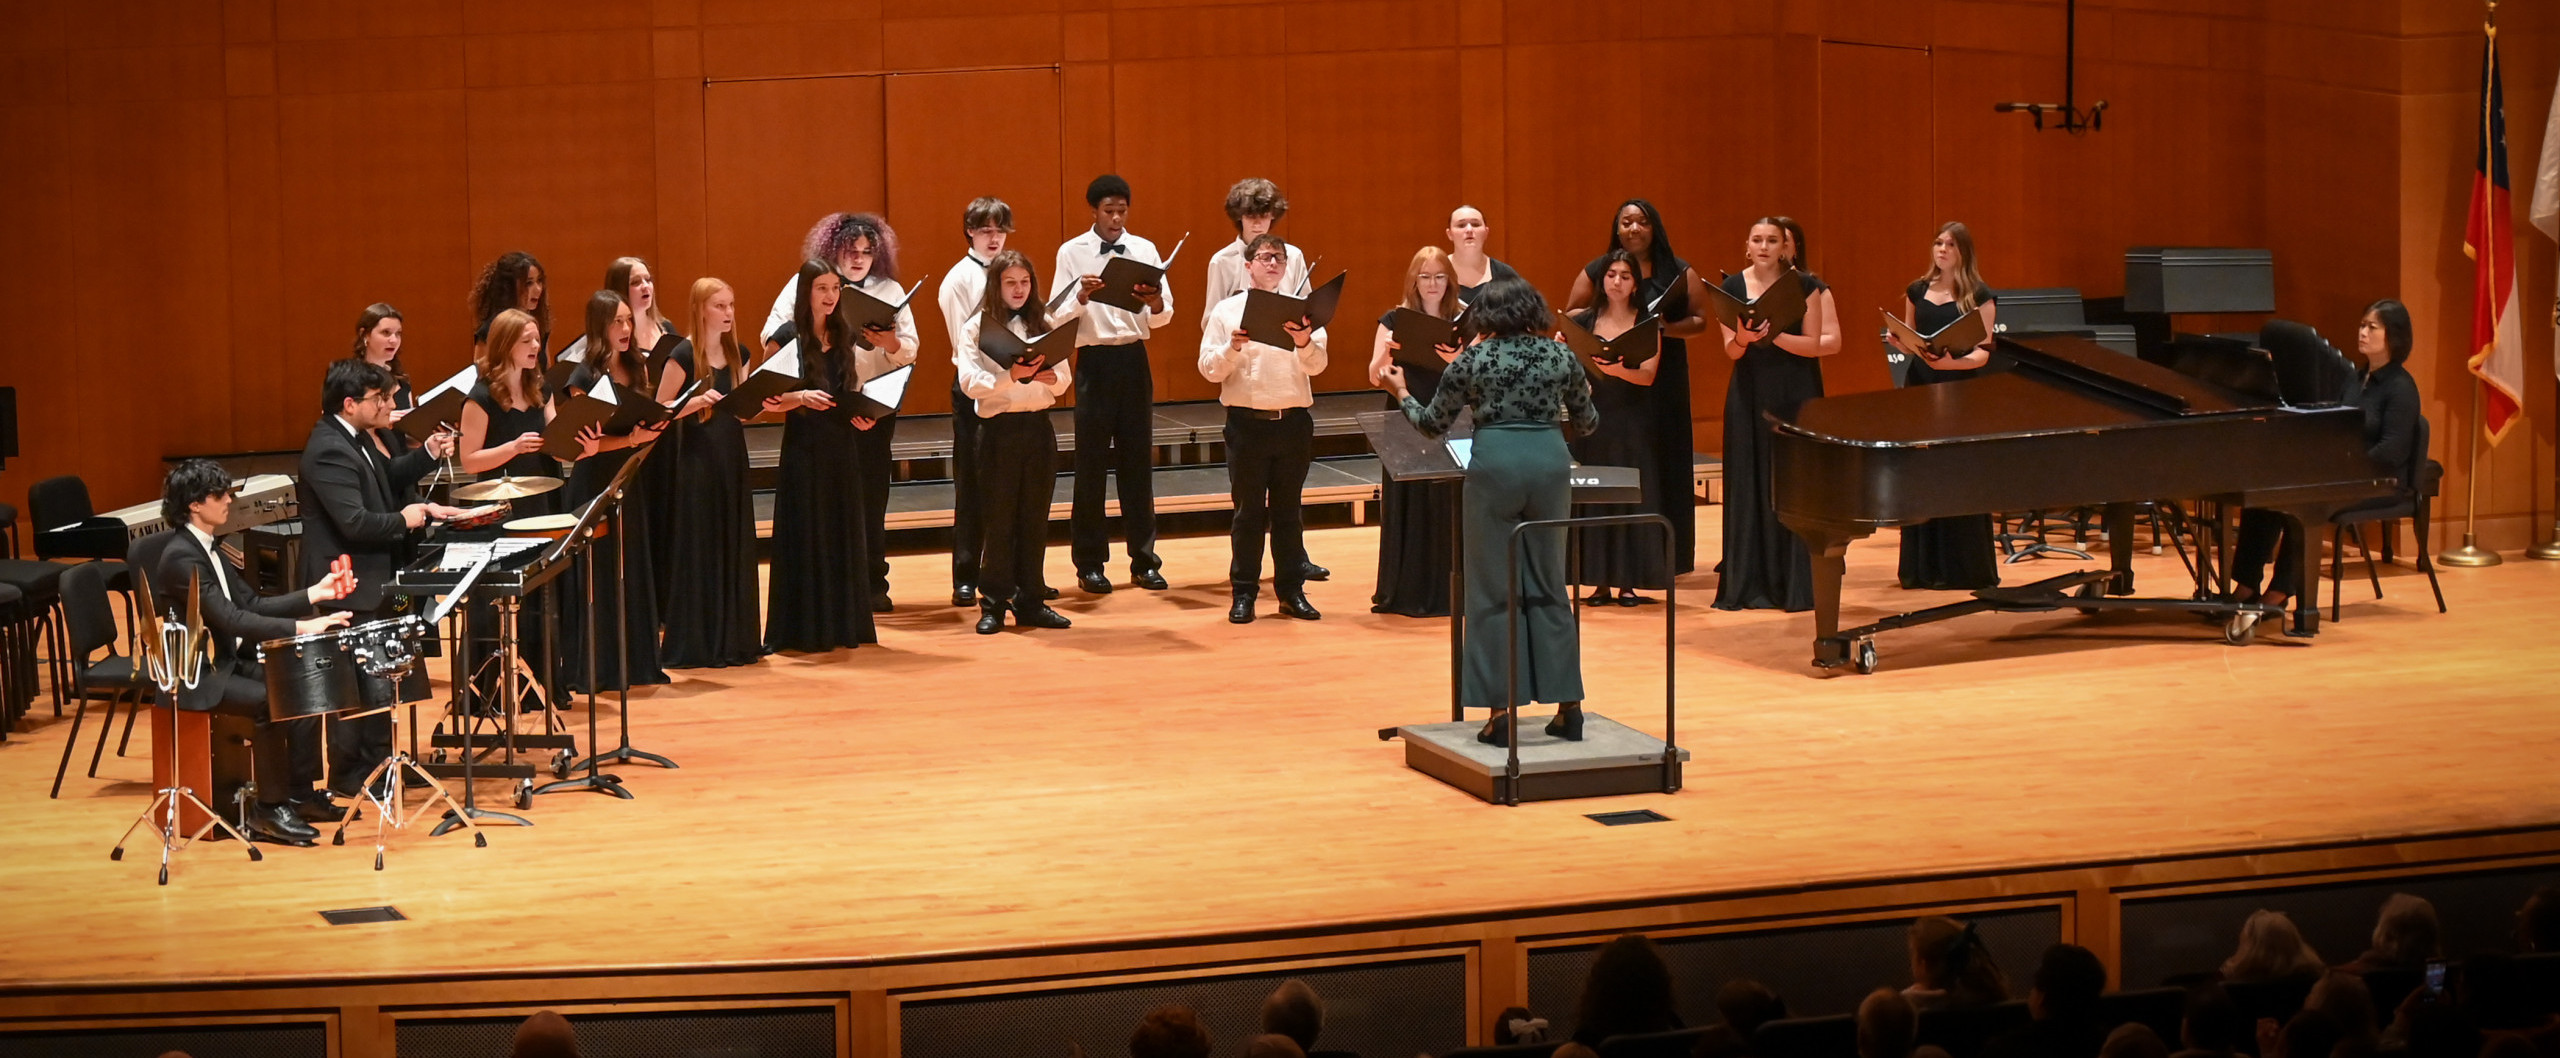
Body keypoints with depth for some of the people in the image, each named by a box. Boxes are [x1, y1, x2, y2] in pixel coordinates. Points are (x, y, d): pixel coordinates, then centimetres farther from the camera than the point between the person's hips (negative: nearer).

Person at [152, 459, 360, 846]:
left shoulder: (209, 550, 12)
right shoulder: (182, 558, -20)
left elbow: (252, 605, 13)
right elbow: (230, 620, -28)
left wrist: (315, 595, 3)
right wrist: (301, 627, -32)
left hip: (227, 661, 10)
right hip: (195, 676, -10)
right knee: (270, 701, -27)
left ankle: (299, 794, 7)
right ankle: (268, 811, -18)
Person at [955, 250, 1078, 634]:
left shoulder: (1045, 323, 8)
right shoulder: (976, 327, -2)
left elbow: (1065, 377, 5)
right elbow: (969, 382, -13)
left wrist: (1052, 378, -17)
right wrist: (1011, 376, -27)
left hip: (1038, 426, 3)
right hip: (999, 429, -3)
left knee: (1035, 518, 8)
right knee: (999, 519, 2)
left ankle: (1031, 601, 15)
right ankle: (993, 605, 9)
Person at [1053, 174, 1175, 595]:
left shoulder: (1144, 249, 6)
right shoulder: (1072, 253, 0)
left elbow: (1163, 317, 3)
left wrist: (1156, 302, -20)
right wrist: (1082, 296, -27)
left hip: (1134, 359, 2)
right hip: (1095, 359, -2)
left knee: (1138, 460, 7)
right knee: (1092, 461, 1)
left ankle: (1144, 560, 14)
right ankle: (1090, 563, 9)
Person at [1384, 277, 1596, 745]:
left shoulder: (1474, 359, 2)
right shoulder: (1559, 355, 9)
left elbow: (1432, 424, 9)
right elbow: (1588, 422, 19)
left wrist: (1401, 393, 27)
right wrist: (1581, 391, 40)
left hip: (1496, 465, -3)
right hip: (1550, 461, 3)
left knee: (1493, 592, 4)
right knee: (1549, 587, 12)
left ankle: (1501, 711, 1)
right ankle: (1568, 706, 11)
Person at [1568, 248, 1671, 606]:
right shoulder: (1583, 321, 7)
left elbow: (1648, 374, -9)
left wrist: (1614, 368, -27)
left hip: (1632, 421, -1)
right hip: (1593, 418, 1)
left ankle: (1628, 582, 3)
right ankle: (1599, 581, 3)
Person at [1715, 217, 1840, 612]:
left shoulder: (1805, 286, -4)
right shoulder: (1733, 287, 2)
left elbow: (1814, 344, -7)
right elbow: (1730, 350, -2)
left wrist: (1775, 336, -22)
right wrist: (1742, 338, -24)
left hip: (1796, 394, -2)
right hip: (1749, 394, 2)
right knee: (1749, 488, 1)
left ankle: (1797, 584, 0)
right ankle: (1749, 583, 6)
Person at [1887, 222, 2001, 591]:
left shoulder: (1979, 296, -2)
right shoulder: (1918, 291, 11)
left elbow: (1983, 352, -8)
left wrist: (1950, 362, -25)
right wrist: (1898, 341, -6)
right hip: (1919, 388, 4)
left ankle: (1963, 568, 3)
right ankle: (1923, 567, 9)